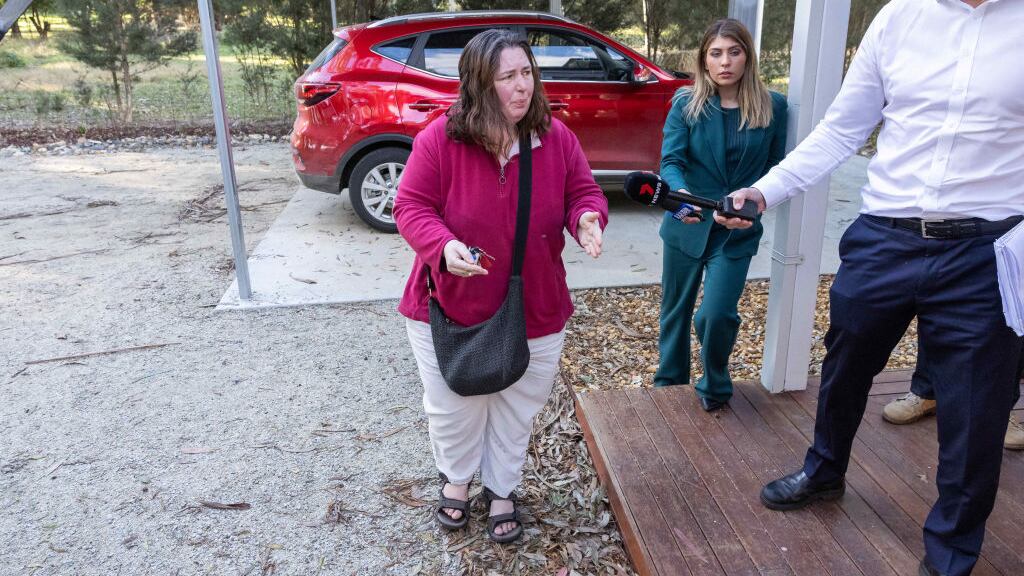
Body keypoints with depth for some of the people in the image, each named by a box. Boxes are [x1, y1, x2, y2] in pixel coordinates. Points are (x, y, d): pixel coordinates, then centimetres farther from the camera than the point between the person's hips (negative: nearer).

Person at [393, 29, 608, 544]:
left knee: (517, 411, 18)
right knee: (453, 409, 16)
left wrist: (587, 218, -22)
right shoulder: (439, 138, -15)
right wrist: (444, 246, -32)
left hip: (534, 311, 3)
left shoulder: (556, 138, -6)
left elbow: (583, 192, 2)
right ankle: (455, 478, 48)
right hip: (448, 307, -2)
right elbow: (411, 207, -12)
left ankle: (501, 490, 44)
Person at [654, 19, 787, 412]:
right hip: (686, 226, 1)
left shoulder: (772, 107, -2)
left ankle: (715, 386, 17)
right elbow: (671, 160, -16)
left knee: (716, 314, -12)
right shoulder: (686, 104, -4)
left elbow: (776, 168, 6)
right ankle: (669, 382, 37)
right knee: (676, 310, 14)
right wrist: (680, 193, -35)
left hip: (737, 231, -1)